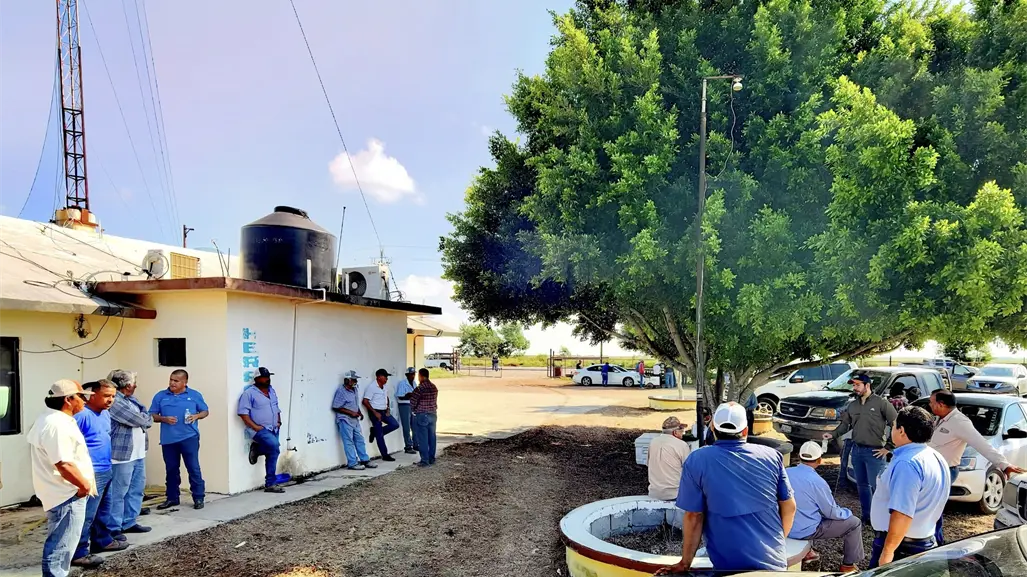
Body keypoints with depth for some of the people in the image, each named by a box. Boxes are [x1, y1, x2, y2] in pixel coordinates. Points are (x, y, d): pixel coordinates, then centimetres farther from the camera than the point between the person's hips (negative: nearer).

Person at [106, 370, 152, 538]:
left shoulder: (130, 399, 14)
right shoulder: (114, 401, -18)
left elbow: (145, 416, 15)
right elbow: (141, 420, -17)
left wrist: (144, 418, -5)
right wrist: (147, 419, 3)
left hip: (138, 453, 10)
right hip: (122, 454, -10)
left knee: (136, 489, 16)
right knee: (118, 493, -2)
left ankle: (129, 523, 26)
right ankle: (114, 529, 6)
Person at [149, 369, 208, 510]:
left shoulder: (195, 395, 4)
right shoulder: (160, 396, 7)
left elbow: (205, 411, 9)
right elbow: (152, 415, 7)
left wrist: (196, 416, -12)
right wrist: (164, 419, -12)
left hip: (189, 438, -2)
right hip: (168, 439, 2)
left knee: (193, 468, -1)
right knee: (171, 469, 12)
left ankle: (198, 498, 6)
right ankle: (172, 498, 24)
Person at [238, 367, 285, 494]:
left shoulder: (272, 391, 16)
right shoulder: (249, 393, -9)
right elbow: (243, 412, -15)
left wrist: (279, 421, 10)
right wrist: (255, 426, -20)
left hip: (273, 429, 8)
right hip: (260, 430, -8)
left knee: (273, 453, 3)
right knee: (274, 445, -30)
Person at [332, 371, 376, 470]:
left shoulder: (354, 389, 10)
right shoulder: (341, 391, -15)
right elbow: (335, 407, -17)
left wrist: (359, 413, 7)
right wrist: (351, 413, -18)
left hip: (354, 419, 8)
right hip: (345, 420, -8)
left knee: (360, 440, 12)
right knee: (349, 442, -3)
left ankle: (365, 460, 19)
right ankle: (352, 463, 3)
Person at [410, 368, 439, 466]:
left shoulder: (420, 388, -16)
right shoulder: (434, 387, 5)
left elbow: (413, 402, -11)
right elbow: (434, 401, 8)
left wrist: (412, 410, 7)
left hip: (421, 416, -7)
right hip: (433, 414, 7)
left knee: (423, 439, -1)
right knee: (432, 437, 12)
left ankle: (424, 460, 1)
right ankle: (432, 459, 18)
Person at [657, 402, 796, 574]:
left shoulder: (696, 461, -10)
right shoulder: (772, 456, -3)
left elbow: (693, 516, -9)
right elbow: (789, 507, 4)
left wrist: (685, 563, 2)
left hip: (729, 565, -3)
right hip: (775, 561, 3)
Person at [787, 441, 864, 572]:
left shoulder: (785, 472, -6)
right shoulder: (817, 482, -22)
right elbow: (832, 513, -9)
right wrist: (847, 512, 12)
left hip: (785, 527, 6)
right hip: (806, 531, -6)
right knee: (854, 523, 8)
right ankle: (848, 566, 18)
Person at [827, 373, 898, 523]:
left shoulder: (881, 403, -8)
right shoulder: (852, 405, 9)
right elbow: (845, 424, 13)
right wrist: (833, 434, -6)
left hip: (874, 451, -6)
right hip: (856, 450, 6)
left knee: (876, 486, -3)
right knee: (862, 485, 14)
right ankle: (865, 515, 27)